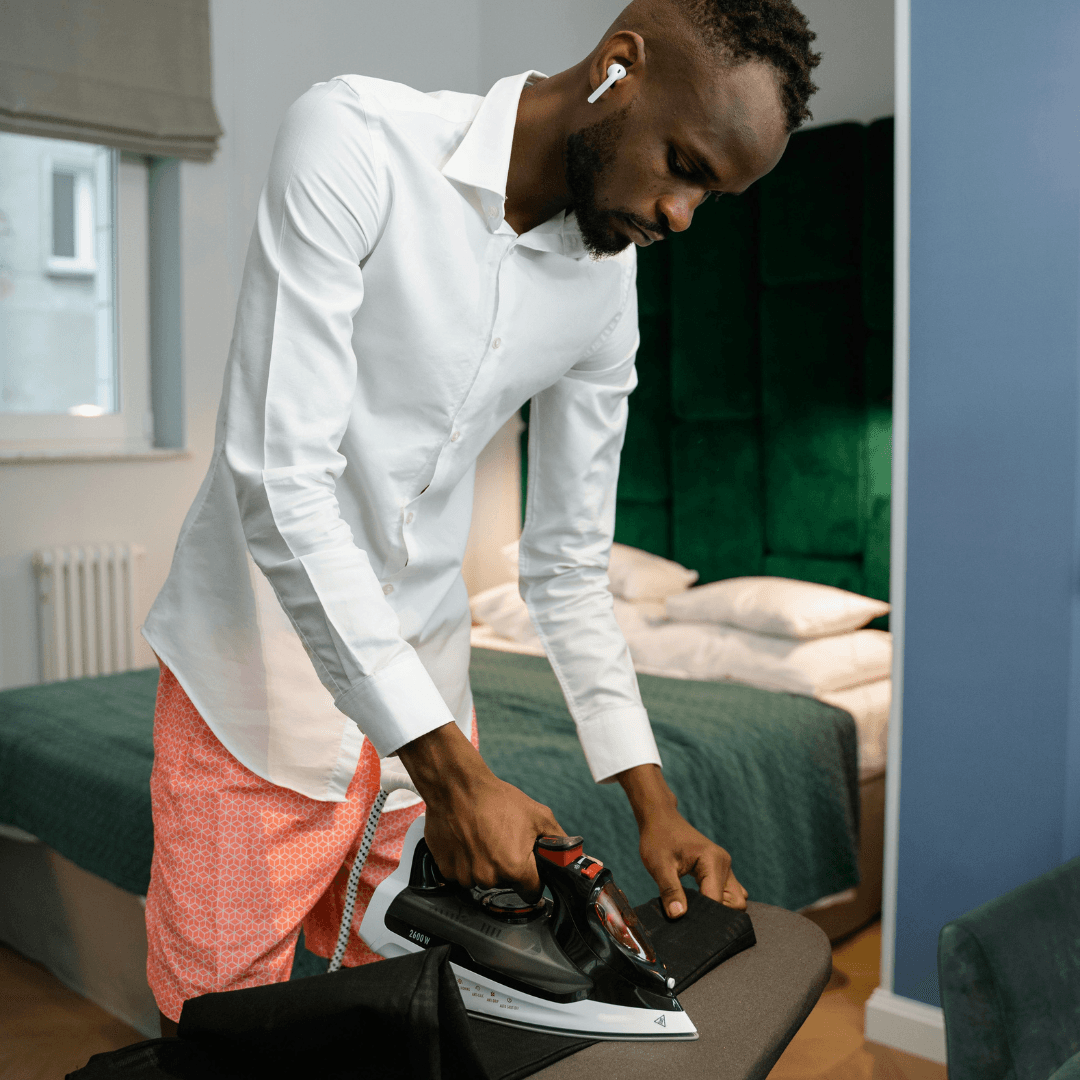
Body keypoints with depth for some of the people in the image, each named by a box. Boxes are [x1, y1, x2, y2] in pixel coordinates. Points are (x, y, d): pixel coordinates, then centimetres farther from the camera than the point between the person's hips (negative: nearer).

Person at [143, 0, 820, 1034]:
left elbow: (567, 565, 6)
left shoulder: (609, 289, -1)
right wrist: (447, 767, -26)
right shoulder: (354, 139, -18)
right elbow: (282, 479, -25)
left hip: (424, 677, 5)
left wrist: (652, 800, 0)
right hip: (258, 679, -5)